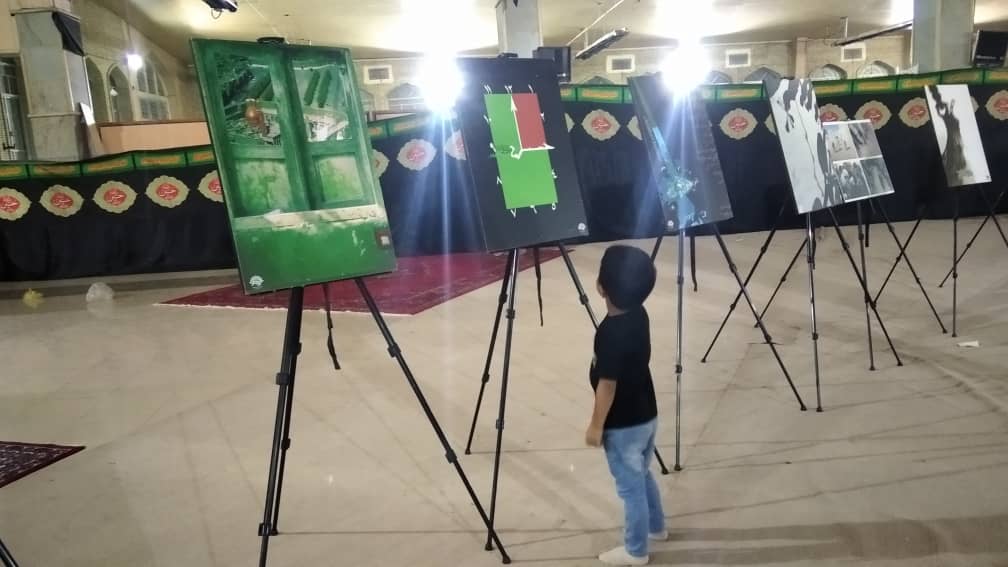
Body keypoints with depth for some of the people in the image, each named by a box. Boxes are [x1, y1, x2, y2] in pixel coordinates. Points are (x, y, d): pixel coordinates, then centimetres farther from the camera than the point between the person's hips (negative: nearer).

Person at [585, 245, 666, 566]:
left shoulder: (610, 331, -29)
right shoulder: (639, 314, -3)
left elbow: (607, 384, -22)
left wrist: (596, 425, -13)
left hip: (623, 425, -9)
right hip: (646, 415, 9)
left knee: (630, 487, 9)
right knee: (642, 476, 28)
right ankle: (656, 527, 47)